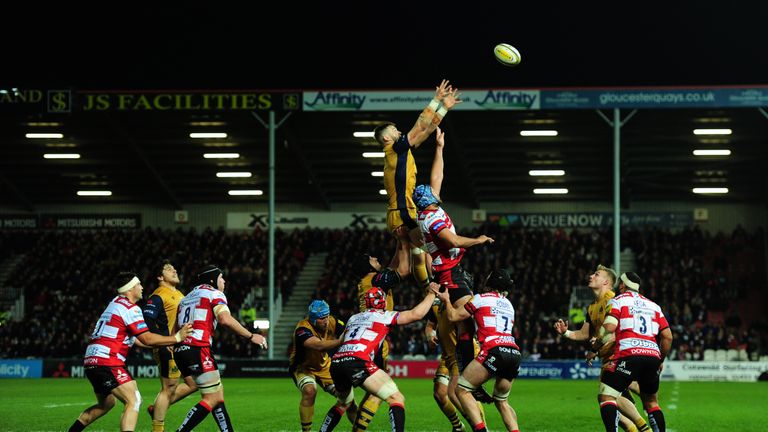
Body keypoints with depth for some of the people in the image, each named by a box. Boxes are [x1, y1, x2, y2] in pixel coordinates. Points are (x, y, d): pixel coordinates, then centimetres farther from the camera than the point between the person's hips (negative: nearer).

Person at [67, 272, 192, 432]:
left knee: (106, 404, 25)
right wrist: (177, 338, -4)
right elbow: (147, 339, -12)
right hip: (107, 362, -10)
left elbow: (130, 338, 27)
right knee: (134, 401, -13)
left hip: (92, 360, 10)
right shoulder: (130, 309, -8)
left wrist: (160, 345, 25)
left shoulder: (116, 303, 21)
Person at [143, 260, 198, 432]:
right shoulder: (158, 296, -11)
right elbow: (148, 321, -20)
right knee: (169, 388, -6)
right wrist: (163, 344, -24)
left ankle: (157, 408, 18)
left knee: (193, 384, 10)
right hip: (169, 350, -9)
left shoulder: (179, 294, 19)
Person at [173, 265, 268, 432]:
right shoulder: (215, 294, 2)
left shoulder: (188, 297, 26)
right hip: (198, 349, -9)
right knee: (212, 399, -5)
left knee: (218, 392, 16)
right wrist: (251, 337, -11)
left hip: (180, 350, 9)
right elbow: (225, 319, -16)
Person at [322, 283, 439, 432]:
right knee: (397, 399, -3)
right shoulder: (384, 316, 11)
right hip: (357, 363, -7)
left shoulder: (353, 318, 27)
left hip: (335, 363, 7)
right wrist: (431, 294, 20)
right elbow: (416, 314, 6)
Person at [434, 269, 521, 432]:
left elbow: (453, 316, 12)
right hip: (515, 353, 6)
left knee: (461, 389, 1)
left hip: (494, 350, -6)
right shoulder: (508, 304, 26)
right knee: (501, 400, 20)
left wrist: (446, 300, 29)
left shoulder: (480, 298, 9)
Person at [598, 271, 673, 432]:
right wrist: (661, 361, 33)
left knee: (606, 397, -4)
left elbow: (609, 328, -7)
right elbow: (667, 337, 21)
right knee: (651, 402, 21)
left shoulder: (617, 301, 10)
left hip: (628, 354, -5)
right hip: (652, 355, 5)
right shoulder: (653, 305, 26)